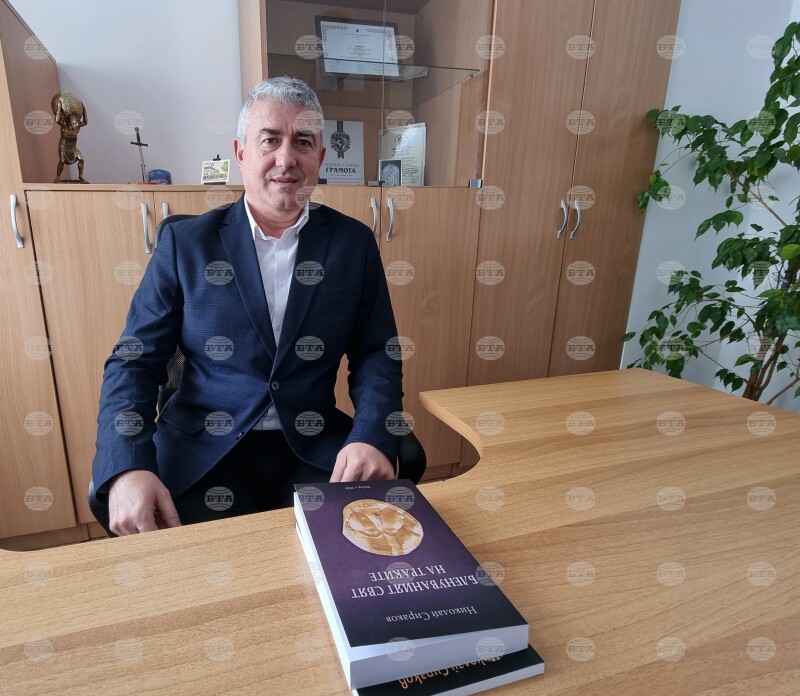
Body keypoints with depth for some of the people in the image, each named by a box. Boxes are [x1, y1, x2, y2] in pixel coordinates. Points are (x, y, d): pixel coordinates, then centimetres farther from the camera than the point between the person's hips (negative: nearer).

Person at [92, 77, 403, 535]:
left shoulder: (354, 243, 4)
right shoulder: (186, 242, 2)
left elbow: (378, 354, 3)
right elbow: (134, 361, 2)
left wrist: (371, 437, -16)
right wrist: (128, 468, -15)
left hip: (317, 450, 2)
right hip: (203, 451, 0)